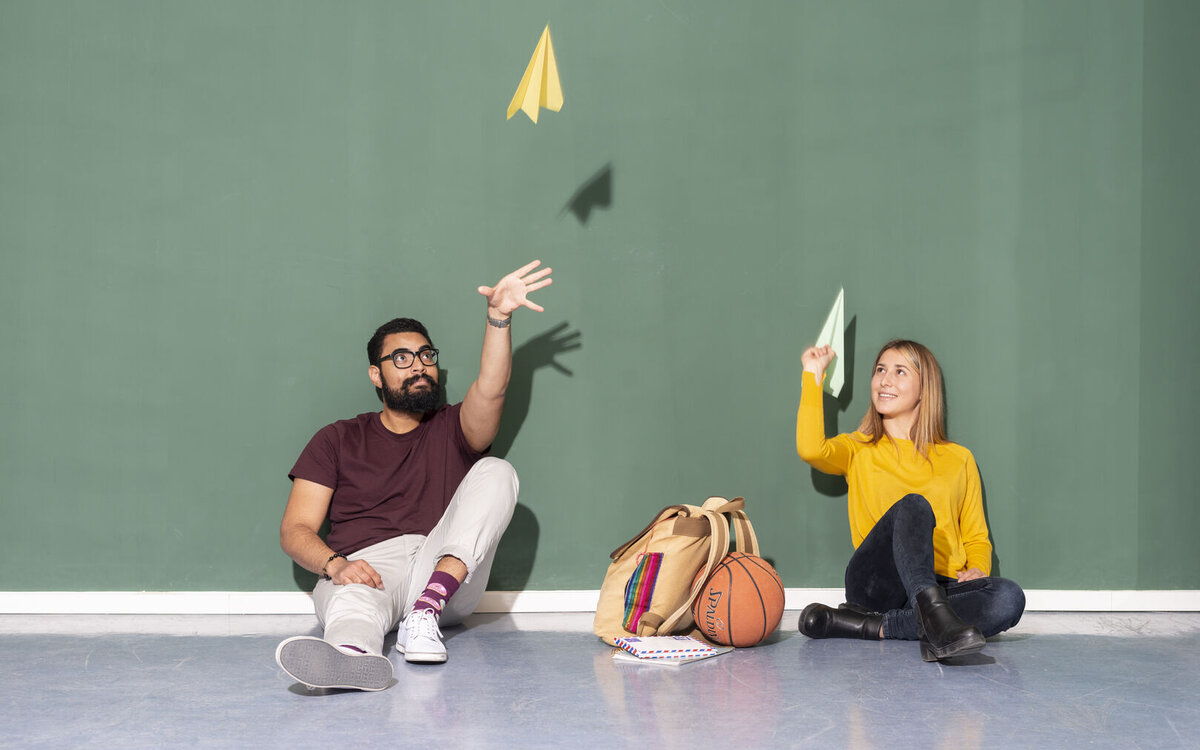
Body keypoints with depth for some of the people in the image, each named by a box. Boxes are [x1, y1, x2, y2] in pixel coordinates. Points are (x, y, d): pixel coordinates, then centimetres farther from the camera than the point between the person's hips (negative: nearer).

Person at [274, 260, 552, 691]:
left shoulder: (452, 431, 23)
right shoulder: (338, 440, 20)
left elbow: (490, 390, -1)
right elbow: (295, 529, 10)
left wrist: (498, 317, -18)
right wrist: (334, 565, -14)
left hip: (447, 573, 2)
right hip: (364, 568, -1)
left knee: (496, 473, -18)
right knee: (352, 601, -37)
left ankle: (427, 610, -36)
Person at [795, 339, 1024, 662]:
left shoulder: (959, 459, 23)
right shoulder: (859, 451, 19)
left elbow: (977, 537, 21)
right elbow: (811, 450, -5)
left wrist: (977, 570, -2)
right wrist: (813, 375, 6)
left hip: (941, 586, 2)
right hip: (874, 584, -2)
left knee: (1009, 598, -29)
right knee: (914, 505, -30)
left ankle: (877, 626, -32)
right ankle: (933, 617, -52)